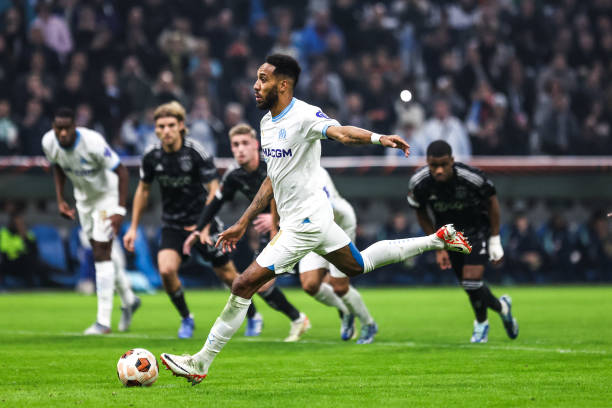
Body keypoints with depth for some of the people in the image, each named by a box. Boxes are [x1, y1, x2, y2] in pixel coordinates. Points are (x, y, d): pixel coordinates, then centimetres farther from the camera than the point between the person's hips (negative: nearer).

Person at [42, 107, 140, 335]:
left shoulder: (92, 142, -33)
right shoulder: (49, 143, -16)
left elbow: (121, 171, -23)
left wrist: (120, 210, -27)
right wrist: (60, 200, 2)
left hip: (107, 194, -6)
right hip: (83, 197, 6)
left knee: (101, 253, -13)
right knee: (101, 251, 14)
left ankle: (103, 320, -11)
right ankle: (128, 300, 36)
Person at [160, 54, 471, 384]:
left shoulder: (303, 116, -18)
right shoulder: (268, 122, 10)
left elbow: (340, 132, -37)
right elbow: (272, 181, 20)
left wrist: (378, 138, -56)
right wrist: (243, 224, 20)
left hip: (304, 223, -10)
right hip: (316, 217, 10)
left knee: (243, 285, -11)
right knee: (359, 265, 27)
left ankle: (199, 365, -5)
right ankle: (437, 240, 33)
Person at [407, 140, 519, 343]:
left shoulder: (471, 177, -32)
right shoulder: (418, 183, -23)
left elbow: (492, 201, -11)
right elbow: (422, 215, -3)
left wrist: (495, 241, -8)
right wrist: (439, 248, -2)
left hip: (477, 229, -3)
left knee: (472, 281, -15)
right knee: (468, 285, 6)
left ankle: (481, 323, 16)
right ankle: (501, 307, 37)